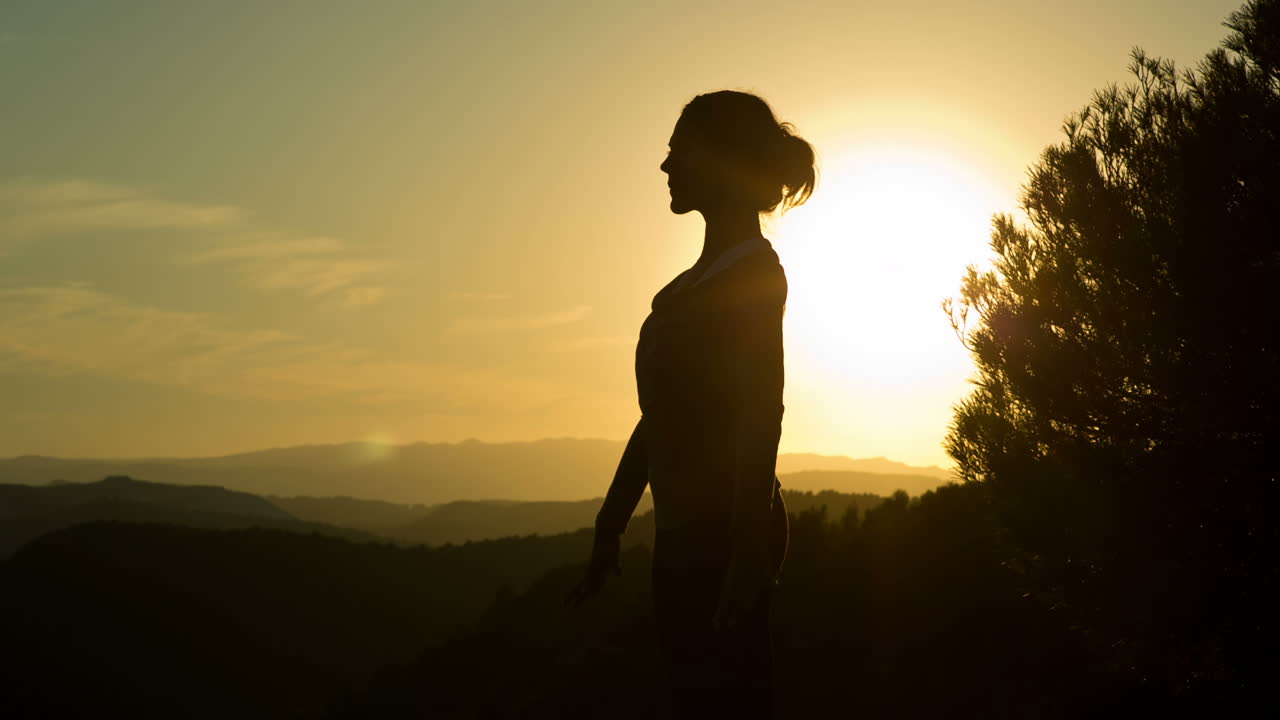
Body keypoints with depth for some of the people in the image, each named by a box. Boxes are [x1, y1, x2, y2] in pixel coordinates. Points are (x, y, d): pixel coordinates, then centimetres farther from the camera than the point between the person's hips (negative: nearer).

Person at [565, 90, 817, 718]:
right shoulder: (701, 278, 19)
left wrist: (747, 559, -23)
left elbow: (760, 419, -17)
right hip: (686, 529, 9)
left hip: (722, 531, -9)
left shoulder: (752, 273, -9)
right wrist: (610, 527, 20)